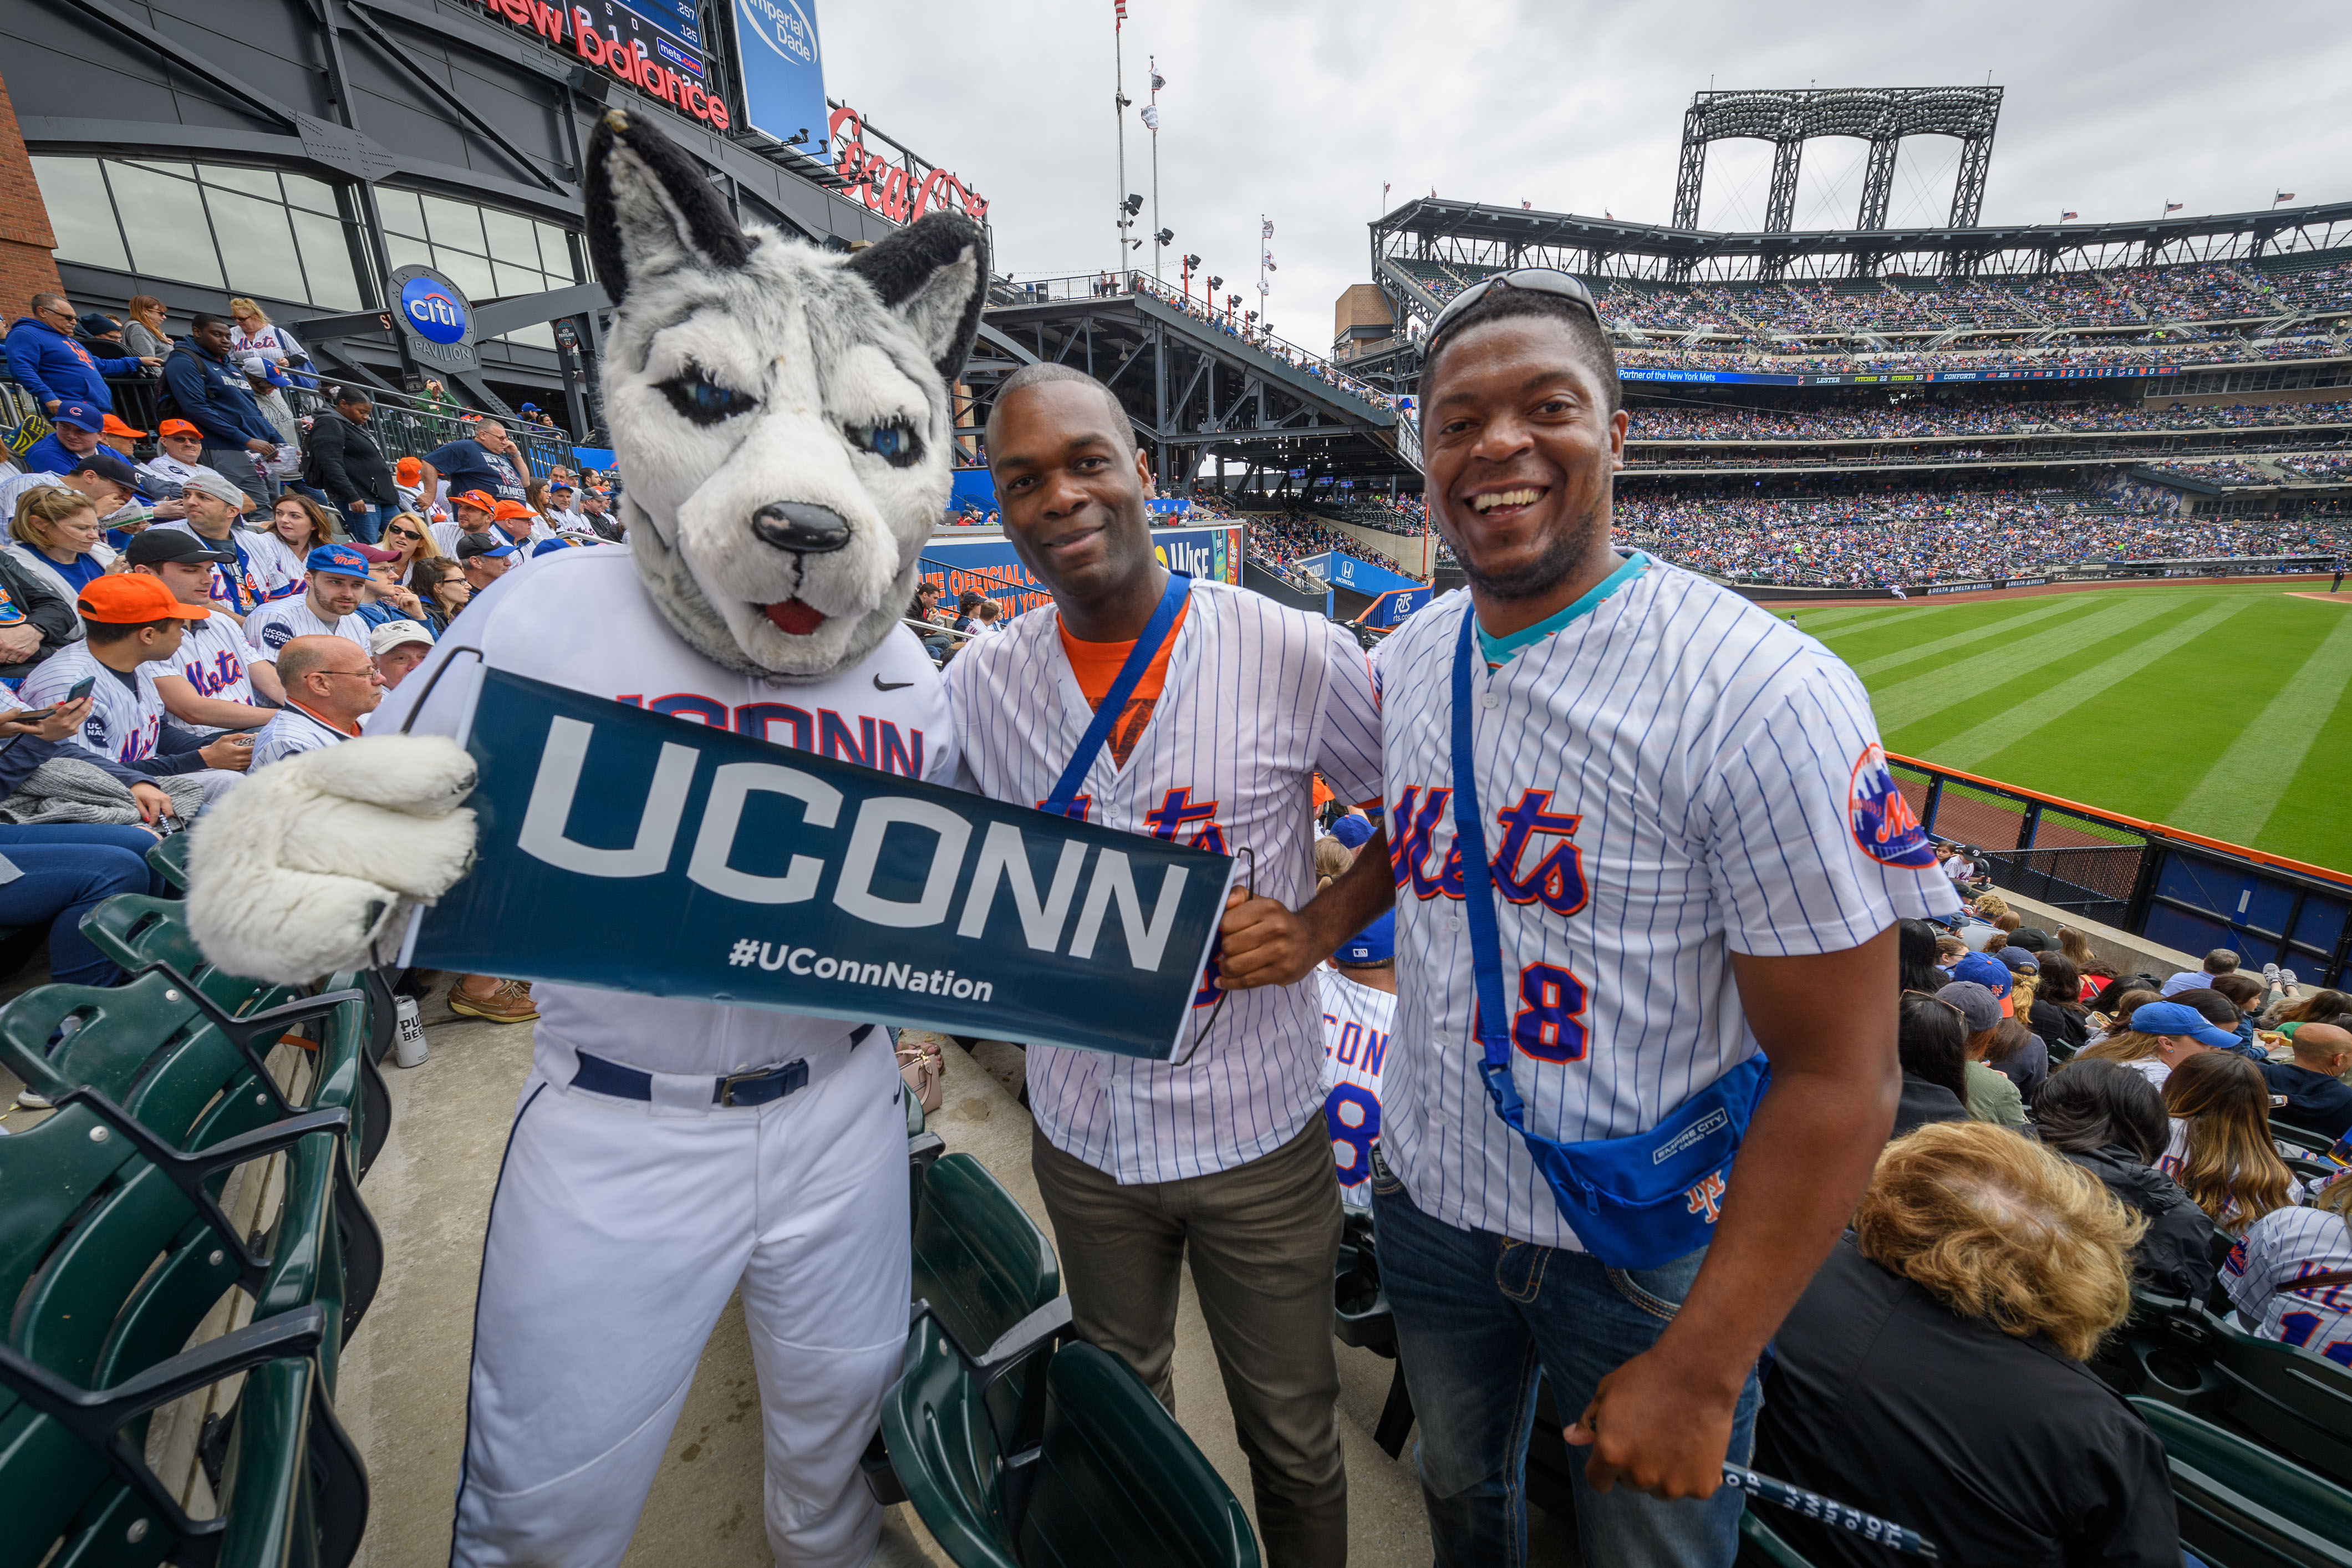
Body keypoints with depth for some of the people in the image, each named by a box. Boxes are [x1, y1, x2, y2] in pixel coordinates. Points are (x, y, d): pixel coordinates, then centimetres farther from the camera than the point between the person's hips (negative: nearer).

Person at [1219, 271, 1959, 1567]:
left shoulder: (1764, 695, -23)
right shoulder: (1406, 660, -5)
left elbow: (1840, 1075, -20)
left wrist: (1703, 1369, -17)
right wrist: (1319, 926, -2)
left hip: (1647, 1253, -4)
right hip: (1430, 1202, 5)